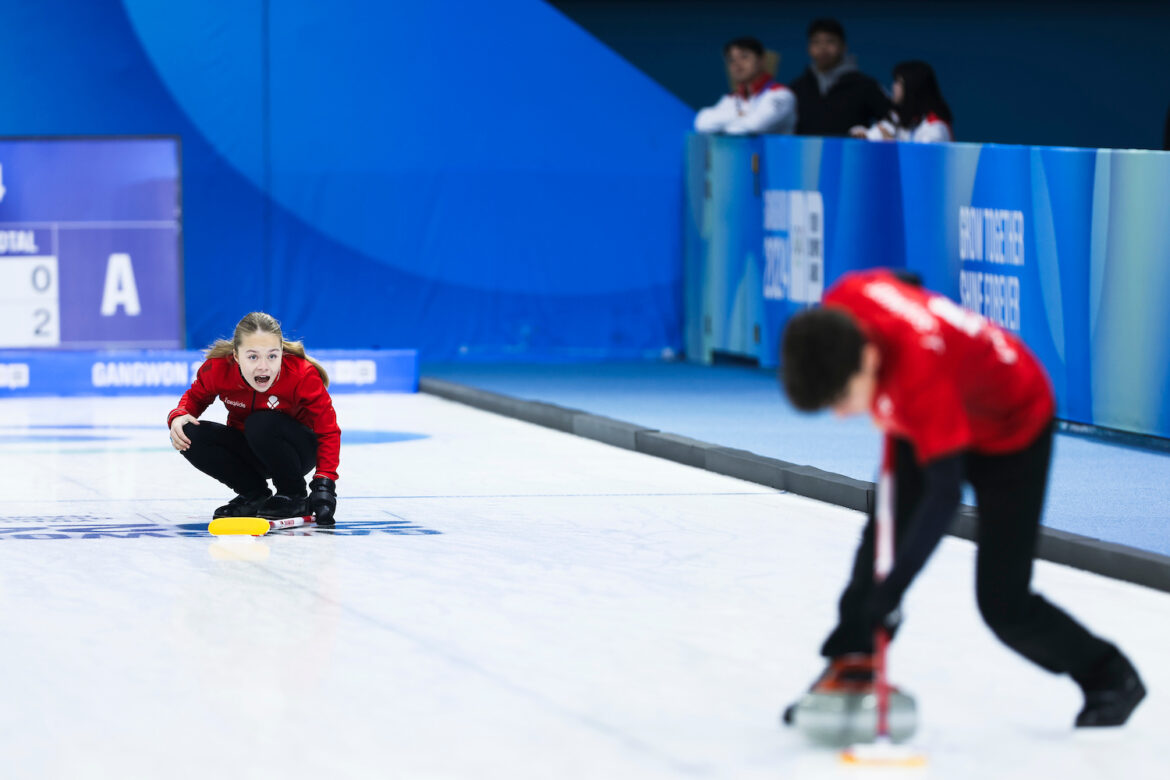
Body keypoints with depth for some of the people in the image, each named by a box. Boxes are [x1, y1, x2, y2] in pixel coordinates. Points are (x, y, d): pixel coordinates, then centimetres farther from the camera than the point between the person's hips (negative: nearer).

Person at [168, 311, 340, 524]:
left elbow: (328, 431, -23)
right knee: (191, 436, -21)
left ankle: (295, 496, -10)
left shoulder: (303, 375, -29)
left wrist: (324, 482, -35)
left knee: (261, 424, -35)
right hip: (247, 451, 4)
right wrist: (179, 416, -22)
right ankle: (255, 495, -1)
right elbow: (196, 396, 1)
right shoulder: (218, 369, -21)